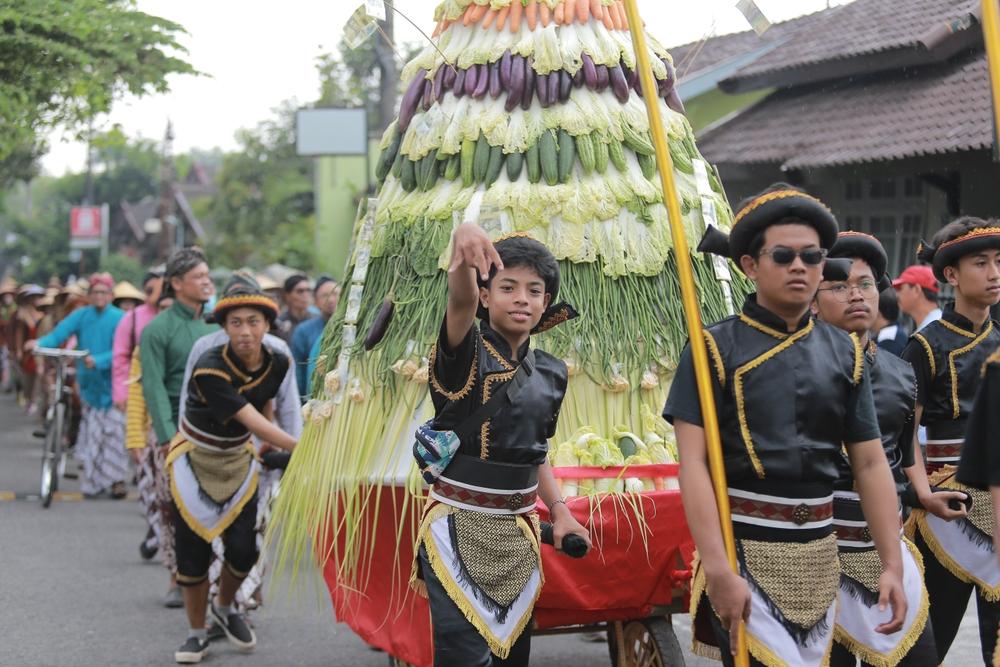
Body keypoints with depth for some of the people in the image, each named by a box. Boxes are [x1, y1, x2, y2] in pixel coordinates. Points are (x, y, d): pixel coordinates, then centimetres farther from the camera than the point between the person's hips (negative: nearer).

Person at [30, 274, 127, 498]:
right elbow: (60, 332, -10)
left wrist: (98, 361, -31)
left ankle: (117, 479, 6)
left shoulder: (119, 319, -7)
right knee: (92, 433, 6)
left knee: (114, 431, -4)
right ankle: (93, 482, 15)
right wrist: (40, 343, -29)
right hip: (90, 384, 3)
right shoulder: (81, 316, 3)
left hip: (112, 384, -3)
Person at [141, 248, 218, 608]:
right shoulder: (157, 329, -3)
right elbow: (154, 386, -8)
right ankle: (177, 578, 8)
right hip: (176, 432, -4)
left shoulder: (214, 326, 12)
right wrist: (167, 436, -16)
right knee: (174, 509, -1)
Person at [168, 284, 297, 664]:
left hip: (238, 460, 4)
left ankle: (224, 608, 27)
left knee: (243, 550, -4)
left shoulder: (277, 364, -12)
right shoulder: (210, 369, -30)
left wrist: (270, 443, 8)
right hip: (194, 462, -4)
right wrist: (301, 448, -42)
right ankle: (197, 633, 18)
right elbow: (255, 423, -35)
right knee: (193, 551, -1)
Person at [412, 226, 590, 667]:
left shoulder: (551, 373, 9)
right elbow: (460, 301, -32)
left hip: (518, 531, 6)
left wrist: (559, 510, 4)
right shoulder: (465, 352, -9)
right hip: (459, 525, -6)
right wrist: (463, 246, -54)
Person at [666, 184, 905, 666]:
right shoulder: (715, 349, -6)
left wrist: (892, 566, 0)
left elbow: (870, 464, 8)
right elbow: (693, 464, -12)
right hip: (743, 548, -5)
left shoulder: (845, 353, 7)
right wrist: (718, 571, -20)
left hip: (818, 552, 5)